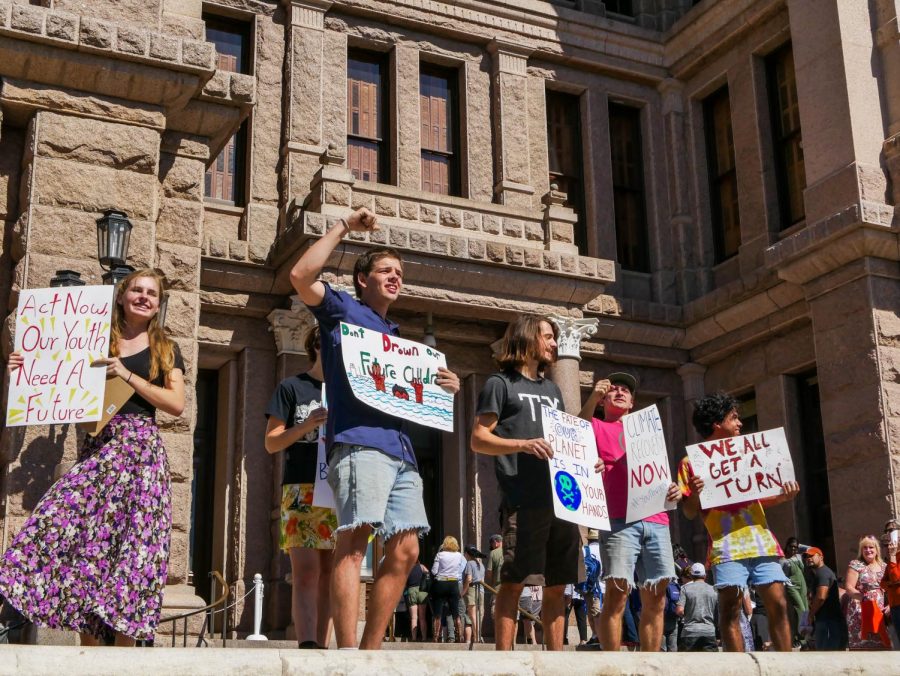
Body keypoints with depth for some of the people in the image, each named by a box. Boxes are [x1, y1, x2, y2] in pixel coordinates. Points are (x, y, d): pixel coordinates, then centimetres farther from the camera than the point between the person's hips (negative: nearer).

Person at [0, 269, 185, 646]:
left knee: (132, 541, -9)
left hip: (140, 448, -2)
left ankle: (125, 645, -6)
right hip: (98, 446, 2)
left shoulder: (165, 350, 12)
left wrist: (127, 375, -7)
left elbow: (176, 404, 0)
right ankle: (88, 644, -4)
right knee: (79, 533, -10)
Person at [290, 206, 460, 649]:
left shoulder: (397, 337, 33)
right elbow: (301, 276, -6)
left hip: (401, 447, 8)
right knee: (353, 541, -17)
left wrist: (445, 387, 13)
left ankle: (371, 650, 6)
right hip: (359, 441, -8)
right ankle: (347, 653, -22)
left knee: (405, 551, 0)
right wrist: (343, 227, 1)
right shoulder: (343, 310, 13)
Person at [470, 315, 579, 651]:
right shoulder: (501, 384, 5)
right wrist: (522, 444, -18)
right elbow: (478, 439, -2)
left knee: (557, 584, 7)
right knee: (514, 581, -9)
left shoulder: (552, 389, 25)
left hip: (562, 496, 7)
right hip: (524, 499, -7)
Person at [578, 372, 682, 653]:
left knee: (655, 600, 1)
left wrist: (672, 491, 7)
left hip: (656, 521, 5)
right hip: (619, 520, -5)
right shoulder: (597, 427, 17)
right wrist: (592, 398, -16)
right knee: (617, 592, -14)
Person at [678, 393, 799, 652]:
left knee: (778, 604, -1)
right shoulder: (692, 461, 5)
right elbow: (690, 512, 2)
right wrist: (694, 494, -20)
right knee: (731, 609, -8)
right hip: (727, 545, -5)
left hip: (761, 541, 5)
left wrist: (783, 496, 4)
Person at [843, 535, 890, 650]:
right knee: (862, 644, -8)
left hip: (880, 613, 4)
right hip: (860, 613, -4)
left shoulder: (884, 567, 14)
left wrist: (889, 605, -1)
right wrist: (866, 599, -16)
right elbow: (848, 588, -7)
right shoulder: (856, 565, 0)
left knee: (881, 644, 1)